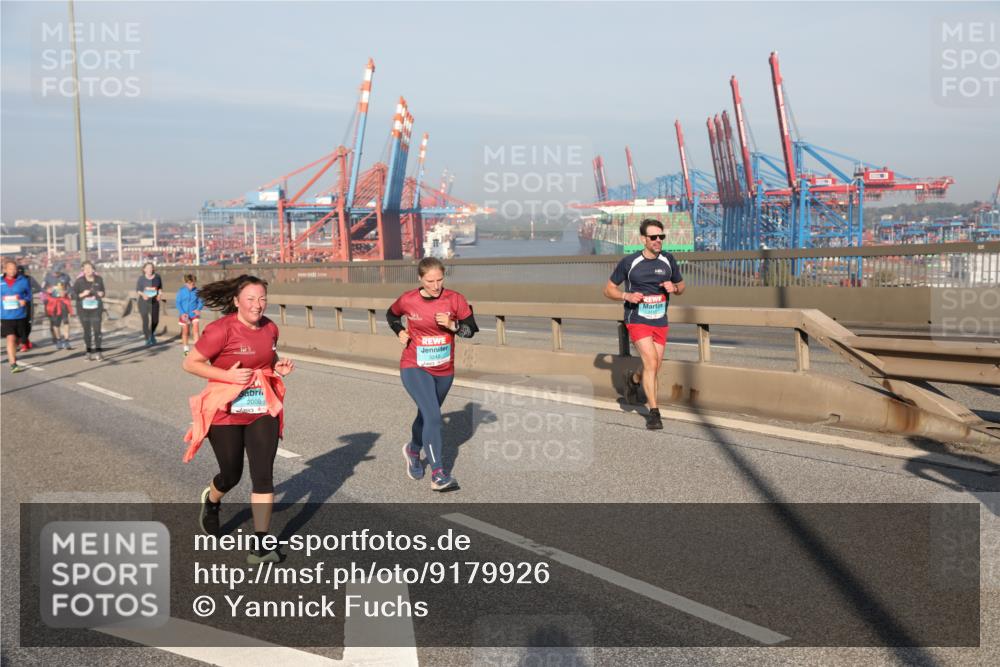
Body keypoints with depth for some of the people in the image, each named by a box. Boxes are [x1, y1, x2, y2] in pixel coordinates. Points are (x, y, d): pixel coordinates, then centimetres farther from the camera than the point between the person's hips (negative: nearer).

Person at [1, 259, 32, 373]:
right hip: (5, 317, -1)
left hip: (20, 316, 1)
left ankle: (12, 355, 40)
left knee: (17, 339, 14)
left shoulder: (23, 281, -1)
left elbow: (29, 294, 10)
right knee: (10, 338, -14)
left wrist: (25, 300, -13)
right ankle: (13, 364, -15)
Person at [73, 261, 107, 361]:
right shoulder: (79, 281, -4)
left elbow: (103, 292, 17)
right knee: (87, 331, 3)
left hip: (96, 309, 1)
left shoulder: (99, 279, 4)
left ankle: (97, 353, -2)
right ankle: (89, 353, 11)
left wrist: (100, 294, -5)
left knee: (97, 330, -6)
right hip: (83, 309, -1)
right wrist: (82, 294, -18)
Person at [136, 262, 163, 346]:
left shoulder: (157, 276, 0)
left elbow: (160, 287, 11)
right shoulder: (141, 278, -5)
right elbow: (137, 290, 0)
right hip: (143, 302, -2)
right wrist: (142, 294, -19)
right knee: (145, 321, -8)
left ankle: (152, 333, 35)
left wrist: (159, 294, -7)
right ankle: (148, 339, 5)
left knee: (155, 320, 5)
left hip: (154, 301, 2)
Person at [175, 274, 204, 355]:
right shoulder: (181, 291, -6)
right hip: (184, 315, 1)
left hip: (194, 314, 0)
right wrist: (182, 313, -16)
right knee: (185, 332, 11)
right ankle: (186, 349, 26)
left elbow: (201, 302, 1)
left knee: (195, 330, -12)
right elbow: (178, 303, -5)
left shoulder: (197, 291, -5)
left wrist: (198, 309, -19)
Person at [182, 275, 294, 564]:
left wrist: (279, 369, -3)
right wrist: (228, 375, -23)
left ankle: (261, 546, -1)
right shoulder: (221, 330, -18)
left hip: (262, 410, 4)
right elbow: (190, 363, -14)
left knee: (263, 475, -6)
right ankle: (211, 501, 49)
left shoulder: (270, 328, 1)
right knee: (231, 475, 12)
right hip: (226, 413, -4)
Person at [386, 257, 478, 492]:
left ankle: (413, 451, 52)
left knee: (426, 415, 22)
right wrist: (400, 332, -5)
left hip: (444, 370, 3)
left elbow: (471, 330, -5)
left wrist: (452, 325, -23)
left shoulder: (455, 300, -10)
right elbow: (391, 315, 12)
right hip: (415, 368, -3)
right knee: (433, 416, -19)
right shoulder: (408, 300, -10)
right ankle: (438, 475, -17)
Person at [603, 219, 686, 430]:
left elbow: (681, 287, 15)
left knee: (654, 369, 10)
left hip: (660, 323, 4)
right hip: (637, 320, -4)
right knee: (651, 362, -19)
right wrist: (627, 296, -18)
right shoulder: (628, 262, -7)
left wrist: (673, 288, -9)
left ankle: (633, 380, 45)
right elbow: (608, 289, 1)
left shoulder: (668, 260, 3)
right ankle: (654, 412, -9)